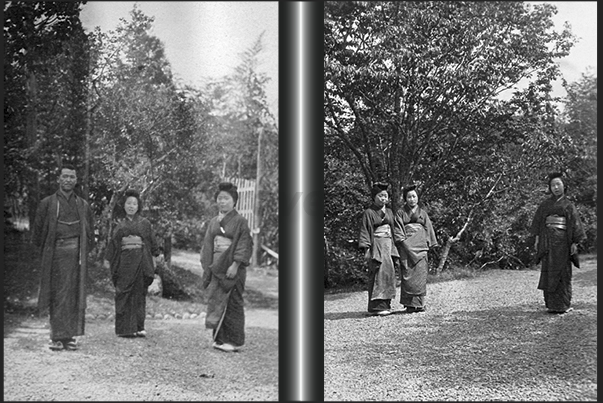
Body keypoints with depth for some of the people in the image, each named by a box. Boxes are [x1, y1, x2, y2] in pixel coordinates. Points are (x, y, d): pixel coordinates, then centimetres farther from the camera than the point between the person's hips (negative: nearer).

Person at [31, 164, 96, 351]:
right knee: (57, 296, -3)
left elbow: (90, 234, 19)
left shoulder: (83, 205, 12)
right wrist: (46, 249, 7)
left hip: (76, 255, 2)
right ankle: (56, 337, 1)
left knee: (74, 295, 0)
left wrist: (83, 251, 10)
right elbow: (37, 232, 9)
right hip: (56, 254, -2)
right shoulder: (47, 203, 5)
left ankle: (70, 336, 6)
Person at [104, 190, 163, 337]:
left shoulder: (145, 223, 11)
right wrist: (107, 259, 1)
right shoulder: (121, 225, 14)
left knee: (139, 294, -2)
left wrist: (158, 254, -5)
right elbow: (113, 242, 10)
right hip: (124, 261, 1)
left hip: (140, 261, -1)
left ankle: (138, 327, 1)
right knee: (124, 294, -3)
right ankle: (125, 328, -1)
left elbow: (152, 240, 7)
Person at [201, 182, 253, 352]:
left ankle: (235, 341, 2)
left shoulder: (240, 221, -3)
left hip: (231, 267, -6)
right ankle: (220, 338, 11)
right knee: (216, 301, 4)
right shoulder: (213, 222, 15)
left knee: (232, 303, -3)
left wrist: (235, 265, -20)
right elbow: (207, 245, 14)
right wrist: (207, 266, 3)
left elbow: (244, 245, -11)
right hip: (216, 266, 6)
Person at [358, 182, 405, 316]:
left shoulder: (389, 212, 16)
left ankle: (385, 304, 9)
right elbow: (364, 232, -6)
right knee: (378, 273, -12)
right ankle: (377, 306, -13)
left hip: (388, 245, 6)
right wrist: (366, 249, -13)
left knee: (388, 274, 4)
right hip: (376, 246, -6)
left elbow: (396, 228, 17)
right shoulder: (368, 213, -2)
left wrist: (401, 240, 4)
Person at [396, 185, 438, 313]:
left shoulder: (422, 213, 17)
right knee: (408, 275, -6)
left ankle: (419, 303, 0)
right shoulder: (400, 213, 10)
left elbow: (429, 229, 15)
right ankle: (410, 305, -4)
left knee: (420, 275, -5)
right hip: (406, 247, -2)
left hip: (420, 246, 2)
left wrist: (432, 244, 6)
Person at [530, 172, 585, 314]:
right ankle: (551, 304, 3)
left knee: (561, 272, -4)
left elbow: (575, 224, 1)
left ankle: (563, 305, -1)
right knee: (548, 272, -1)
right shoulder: (545, 204, 12)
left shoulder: (568, 205, 6)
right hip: (547, 241, 2)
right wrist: (537, 238, 1)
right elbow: (538, 221, 10)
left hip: (562, 240, -2)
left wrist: (575, 243, -7)